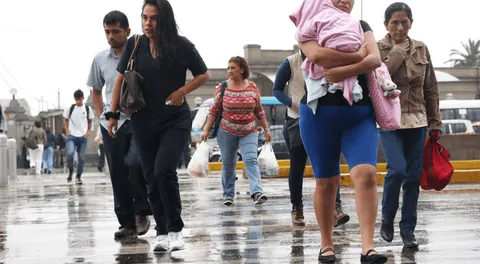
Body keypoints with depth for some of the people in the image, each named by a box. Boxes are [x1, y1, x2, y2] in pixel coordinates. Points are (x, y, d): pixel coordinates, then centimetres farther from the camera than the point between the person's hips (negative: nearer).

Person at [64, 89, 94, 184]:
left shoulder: (88, 109, 4)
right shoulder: (69, 108, 1)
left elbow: (90, 121, 14)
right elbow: (65, 120, 11)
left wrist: (89, 131, 0)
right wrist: (67, 130, -3)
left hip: (83, 137, 2)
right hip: (72, 136, -2)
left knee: (81, 158, 3)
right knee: (70, 153, -24)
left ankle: (78, 177, 16)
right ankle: (70, 171, 0)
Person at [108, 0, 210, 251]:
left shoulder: (182, 46, -7)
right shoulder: (134, 45, -2)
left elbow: (203, 74, 4)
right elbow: (121, 79, 5)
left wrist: (182, 91, -11)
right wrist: (113, 114, 2)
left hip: (176, 120, -3)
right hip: (144, 121, 3)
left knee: (164, 170, -19)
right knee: (152, 178, 4)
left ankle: (175, 230, -5)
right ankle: (162, 233, 15)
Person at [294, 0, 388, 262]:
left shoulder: (361, 27, 13)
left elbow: (375, 59, -6)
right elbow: (317, 55, -18)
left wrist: (344, 70, -20)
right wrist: (357, 56, -10)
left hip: (360, 115, 2)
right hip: (320, 114, -1)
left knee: (366, 174, -16)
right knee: (326, 182, 4)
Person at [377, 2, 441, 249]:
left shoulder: (421, 49, 7)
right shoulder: (376, 49, -3)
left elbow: (431, 89, 11)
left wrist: (435, 122, 9)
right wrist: (398, 52, -17)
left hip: (417, 120, 4)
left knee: (413, 176, 2)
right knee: (397, 169, -19)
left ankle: (408, 230, 12)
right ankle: (387, 219, 5)